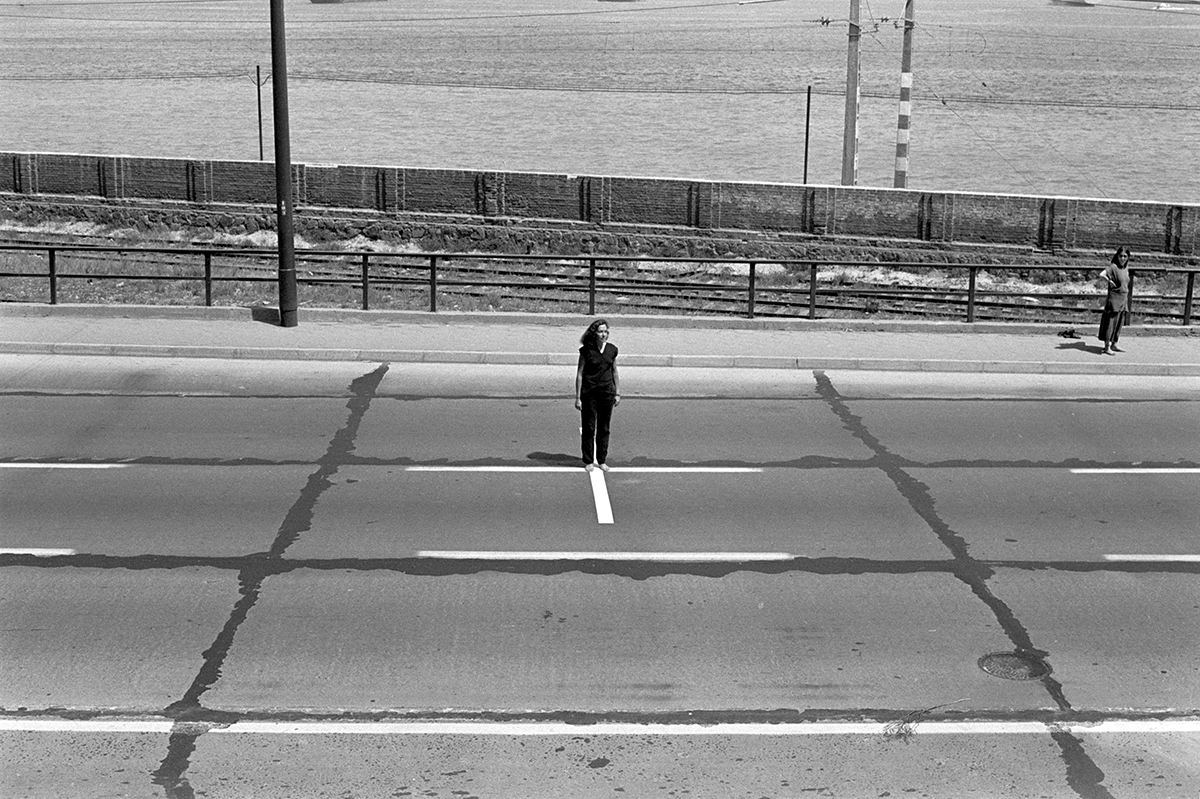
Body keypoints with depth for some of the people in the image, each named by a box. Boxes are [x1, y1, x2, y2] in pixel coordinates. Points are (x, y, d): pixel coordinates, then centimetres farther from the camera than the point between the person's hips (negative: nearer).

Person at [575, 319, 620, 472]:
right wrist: (578, 397, -6)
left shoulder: (612, 350, 3)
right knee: (589, 428, 3)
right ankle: (588, 461, 13)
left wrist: (617, 393, 11)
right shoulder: (586, 350, -7)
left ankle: (602, 460, 18)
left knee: (604, 428, 8)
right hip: (589, 394, -3)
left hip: (607, 393, 3)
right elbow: (579, 374, -4)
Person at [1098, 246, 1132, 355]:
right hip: (1114, 299, -7)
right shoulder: (1113, 267, -13)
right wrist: (1109, 282, -15)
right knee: (1111, 322, -4)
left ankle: (1114, 345, 22)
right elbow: (1101, 275, -28)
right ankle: (1107, 347, 0)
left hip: (1123, 300, 7)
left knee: (1119, 323, 12)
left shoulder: (1126, 267, 9)